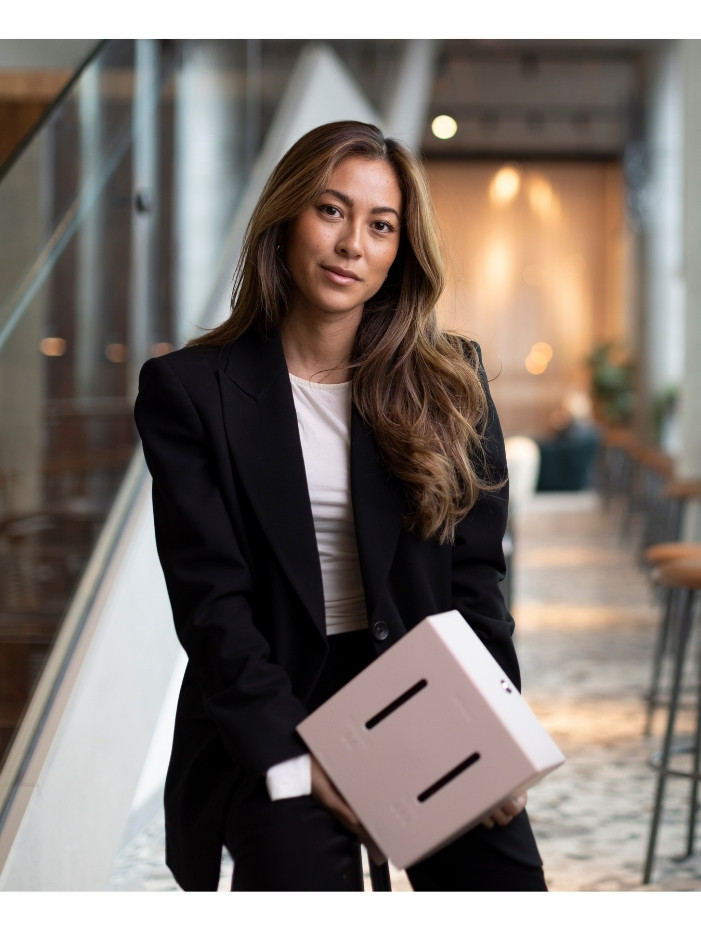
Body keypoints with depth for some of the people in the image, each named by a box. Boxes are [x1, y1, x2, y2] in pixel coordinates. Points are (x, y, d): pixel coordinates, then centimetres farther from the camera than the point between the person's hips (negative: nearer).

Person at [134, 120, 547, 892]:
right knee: (304, 872, -25)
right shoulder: (190, 389, -1)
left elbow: (475, 577, 5)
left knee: (506, 881, -17)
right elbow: (209, 600, -6)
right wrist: (294, 758, -15)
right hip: (268, 717, -2)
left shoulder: (449, 383, 7)